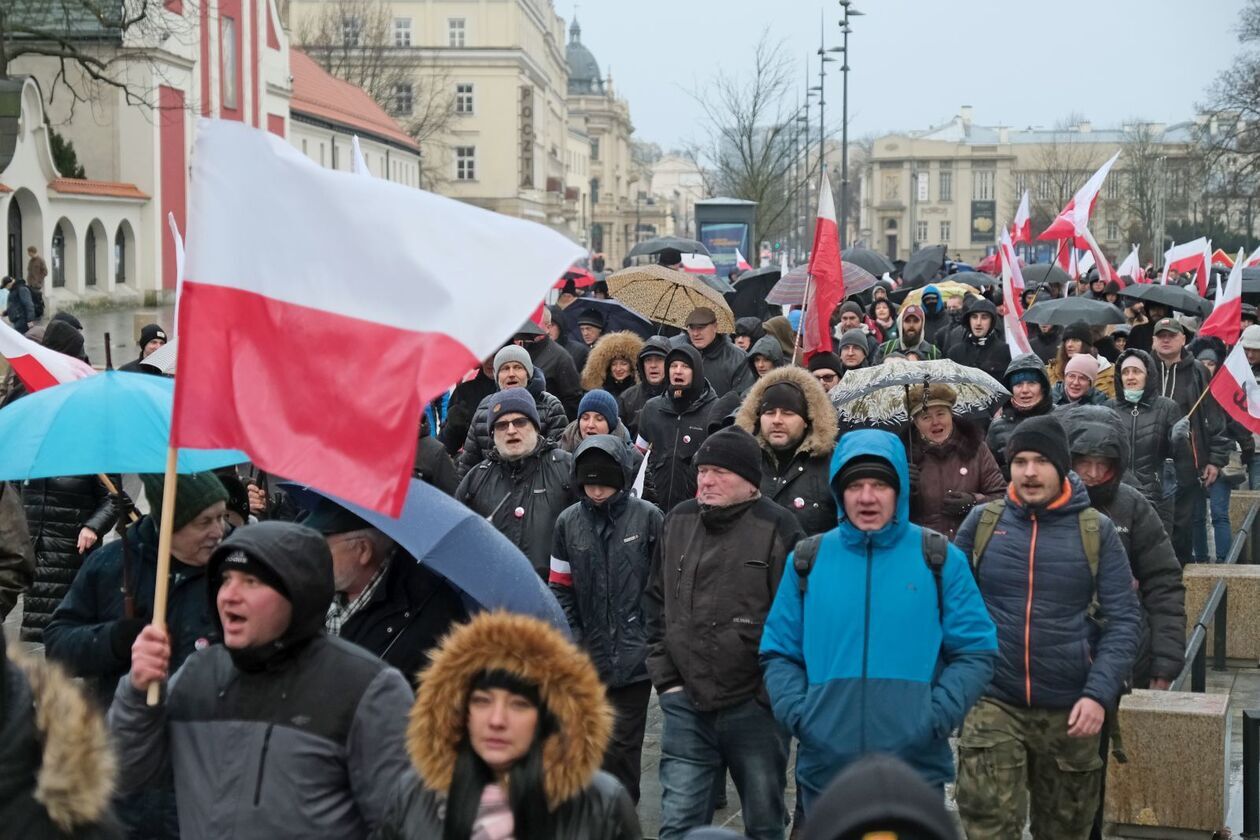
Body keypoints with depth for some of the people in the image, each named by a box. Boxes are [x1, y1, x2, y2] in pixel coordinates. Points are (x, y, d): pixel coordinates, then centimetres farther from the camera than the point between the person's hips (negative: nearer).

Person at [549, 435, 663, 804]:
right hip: (589, 655, 3)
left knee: (622, 743, 1)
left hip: (635, 656, -3)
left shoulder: (647, 518, -6)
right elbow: (560, 588, 9)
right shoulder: (569, 522, 3)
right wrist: (572, 639, 1)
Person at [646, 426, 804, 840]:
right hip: (686, 705, 4)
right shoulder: (678, 521, 8)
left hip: (755, 708, -4)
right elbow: (657, 605, 15)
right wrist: (665, 676, 8)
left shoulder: (778, 527, -7)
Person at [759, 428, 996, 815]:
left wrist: (935, 718, -12)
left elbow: (975, 652, 1)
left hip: (917, 765, -1)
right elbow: (779, 652, 8)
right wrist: (797, 713, -8)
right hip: (824, 766, 2)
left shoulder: (940, 560, 1)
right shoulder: (808, 560, 5)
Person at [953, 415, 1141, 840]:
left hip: (1069, 710, 1)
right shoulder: (981, 522, 0)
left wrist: (1100, 694, -16)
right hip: (992, 703, -1)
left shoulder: (1096, 530, -2)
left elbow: (1124, 621, -4)